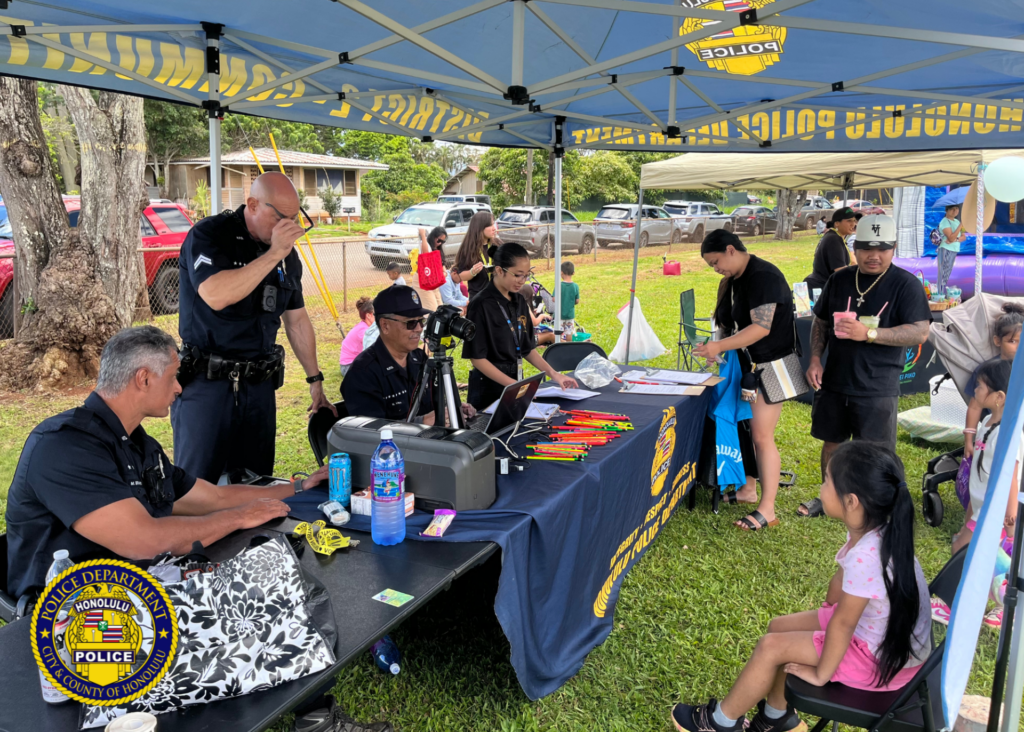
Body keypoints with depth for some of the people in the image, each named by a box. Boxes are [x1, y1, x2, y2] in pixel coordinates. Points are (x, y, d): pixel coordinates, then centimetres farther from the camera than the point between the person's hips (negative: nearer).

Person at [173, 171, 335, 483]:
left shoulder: (287, 252, 10)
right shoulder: (209, 235, -8)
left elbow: (297, 319, 17)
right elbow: (216, 296, -26)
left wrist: (315, 381, 15)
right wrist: (273, 254, -23)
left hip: (260, 386, 5)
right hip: (206, 385, -5)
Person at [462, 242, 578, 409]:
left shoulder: (519, 301, 6)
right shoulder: (481, 305, -16)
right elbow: (477, 357, -17)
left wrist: (553, 374, 2)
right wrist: (512, 384, -23)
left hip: (516, 381, 7)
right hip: (489, 387, -7)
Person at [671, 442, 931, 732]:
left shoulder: (867, 556, -36)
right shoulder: (871, 529, -10)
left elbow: (843, 623, -25)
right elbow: (843, 577, 7)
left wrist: (821, 673, -11)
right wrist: (824, 614, 19)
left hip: (886, 658, -8)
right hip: (876, 627, 8)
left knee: (771, 646, -7)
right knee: (778, 628, 10)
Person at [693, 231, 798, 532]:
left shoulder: (763, 277, -20)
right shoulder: (735, 280, 10)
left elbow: (761, 327, -28)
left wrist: (720, 346, -31)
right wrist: (718, 348, 0)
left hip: (771, 366, -9)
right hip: (746, 365, 9)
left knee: (762, 436, -8)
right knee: (742, 428, 14)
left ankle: (767, 510, -2)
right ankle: (747, 489, 28)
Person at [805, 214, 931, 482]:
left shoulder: (906, 284, -8)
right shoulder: (839, 279, 6)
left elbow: (920, 333, -16)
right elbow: (820, 321, 15)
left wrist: (868, 333, -25)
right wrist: (815, 359, 2)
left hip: (877, 389, -5)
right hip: (833, 381, 5)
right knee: (831, 443, 17)